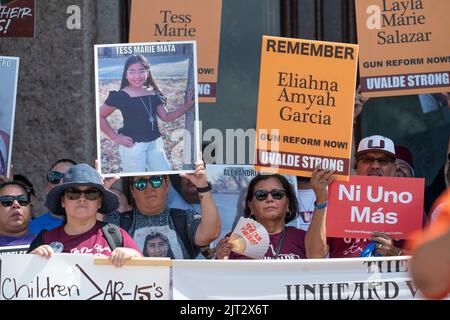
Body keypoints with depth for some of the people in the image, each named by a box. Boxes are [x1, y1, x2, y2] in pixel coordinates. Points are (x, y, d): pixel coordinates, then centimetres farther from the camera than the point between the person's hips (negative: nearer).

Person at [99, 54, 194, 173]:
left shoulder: (153, 94, 7)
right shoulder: (120, 96, -9)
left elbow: (165, 117, 15)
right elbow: (100, 116, -4)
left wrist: (187, 106, 6)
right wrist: (116, 138, -8)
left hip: (154, 143, 6)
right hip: (133, 145, -6)